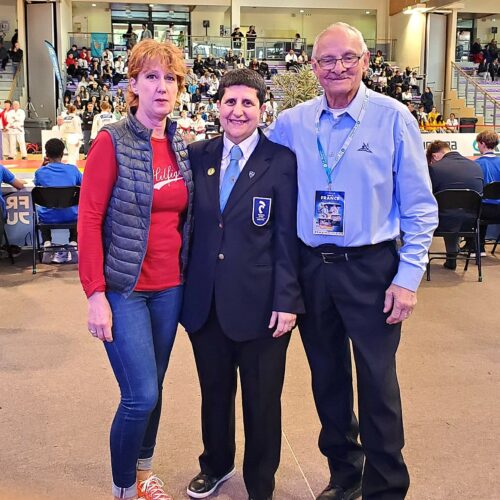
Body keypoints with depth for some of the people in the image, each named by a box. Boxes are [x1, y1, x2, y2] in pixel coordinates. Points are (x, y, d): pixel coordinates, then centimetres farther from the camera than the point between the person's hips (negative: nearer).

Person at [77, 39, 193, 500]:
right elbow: (89, 220, -12)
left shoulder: (182, 146, 6)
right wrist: (95, 294, -16)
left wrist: (189, 275, 6)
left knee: (153, 388, 15)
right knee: (141, 395, -5)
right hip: (124, 288, -5)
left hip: (170, 287, 5)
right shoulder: (112, 142, -10)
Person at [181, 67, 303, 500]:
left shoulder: (281, 162, -5)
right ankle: (216, 465, 43)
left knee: (262, 400, 10)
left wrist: (286, 301, -11)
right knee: (214, 391, 19)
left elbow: (287, 237, -7)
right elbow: (187, 223, 7)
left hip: (258, 303, -3)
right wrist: (182, 286, 4)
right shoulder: (197, 156, 5)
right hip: (204, 300, 3)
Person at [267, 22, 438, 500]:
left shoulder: (393, 118, -7)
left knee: (378, 381, 3)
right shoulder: (291, 123, 2)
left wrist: (408, 276, -9)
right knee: (327, 377, 15)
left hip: (370, 267, -3)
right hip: (311, 267, 4)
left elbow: (419, 206, -5)